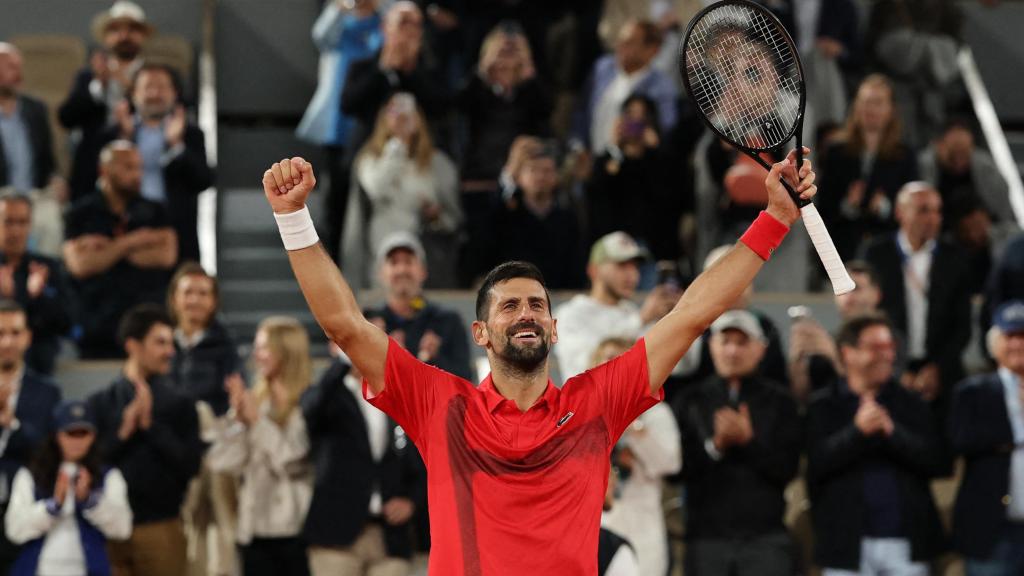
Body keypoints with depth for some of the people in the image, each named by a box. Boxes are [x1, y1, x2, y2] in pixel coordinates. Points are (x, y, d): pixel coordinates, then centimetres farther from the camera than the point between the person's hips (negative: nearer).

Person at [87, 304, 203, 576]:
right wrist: (122, 433, -14)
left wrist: (151, 425, -12)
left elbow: (190, 465, -4)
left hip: (161, 527, -1)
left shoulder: (179, 405, 5)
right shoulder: (99, 404, 6)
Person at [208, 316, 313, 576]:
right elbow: (221, 461, 6)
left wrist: (258, 421, -13)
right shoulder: (254, 400, 10)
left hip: (296, 528, -6)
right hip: (255, 528, 6)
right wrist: (238, 420, -8)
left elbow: (294, 462, -15)